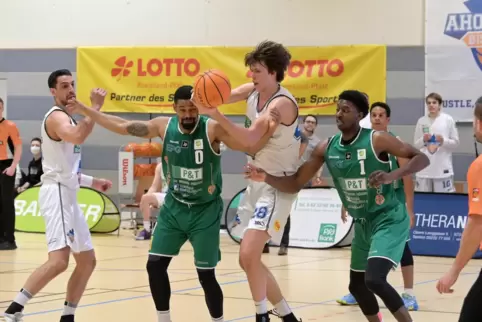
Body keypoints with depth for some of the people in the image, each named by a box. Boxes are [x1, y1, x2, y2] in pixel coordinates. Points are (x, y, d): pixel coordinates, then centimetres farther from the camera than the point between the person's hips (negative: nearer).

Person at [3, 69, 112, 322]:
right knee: (59, 260, -24)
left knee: (87, 260, 14)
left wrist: (92, 182, 26)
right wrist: (95, 107, -29)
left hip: (68, 195, 11)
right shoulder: (56, 117, -11)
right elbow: (78, 137, -35)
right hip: (57, 194, -11)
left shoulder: (67, 118, 21)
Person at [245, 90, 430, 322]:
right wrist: (266, 177, -18)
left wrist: (393, 175, -34)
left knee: (374, 280, -25)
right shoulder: (326, 148, -2)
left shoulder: (377, 140, -18)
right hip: (363, 224, 7)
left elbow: (421, 158, -17)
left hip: (388, 219, -7)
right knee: (357, 284, 17)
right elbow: (295, 184, 1)